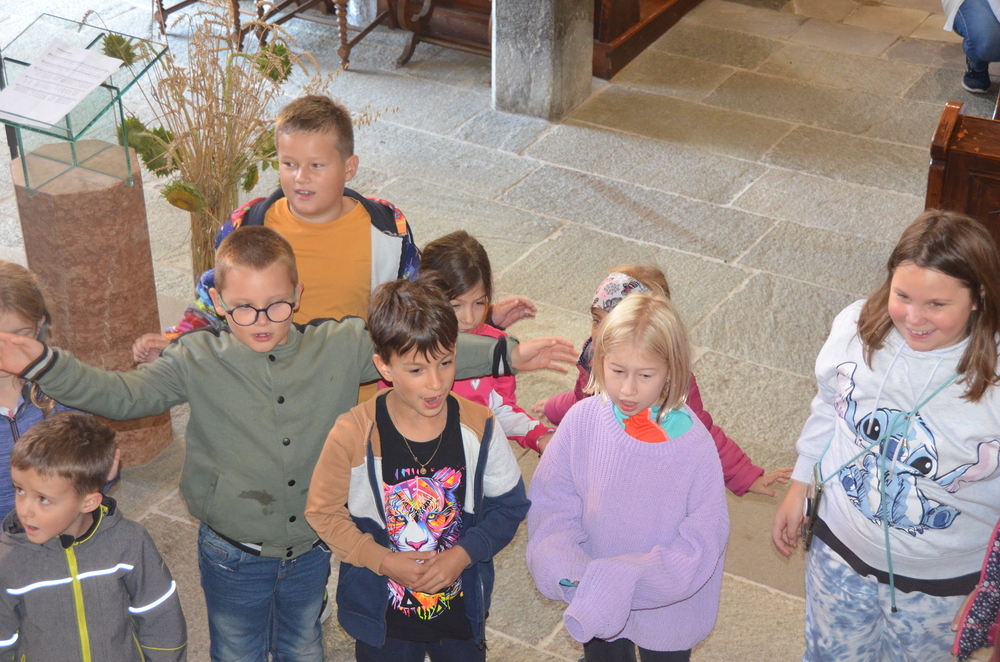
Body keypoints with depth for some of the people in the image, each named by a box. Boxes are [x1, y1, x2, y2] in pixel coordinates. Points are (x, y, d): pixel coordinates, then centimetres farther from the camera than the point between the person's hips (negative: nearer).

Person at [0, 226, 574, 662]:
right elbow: (122, 394, -19)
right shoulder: (199, 360, -16)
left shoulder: (342, 348, -13)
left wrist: (509, 355, -16)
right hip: (234, 555, -1)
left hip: (312, 548, 2)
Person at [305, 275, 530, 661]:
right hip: (382, 615, -1)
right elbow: (322, 512, -9)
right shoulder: (354, 435, -20)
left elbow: (510, 505, -4)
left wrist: (464, 554, -18)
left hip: (462, 610, 2)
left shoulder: (479, 427, -15)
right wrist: (383, 561, -19)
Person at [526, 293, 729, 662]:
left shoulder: (693, 444, -24)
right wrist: (563, 569, -27)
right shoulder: (582, 420, -17)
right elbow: (552, 503, -10)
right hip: (594, 604, 2)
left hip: (667, 611, -2)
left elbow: (701, 545, -20)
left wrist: (628, 582, -29)